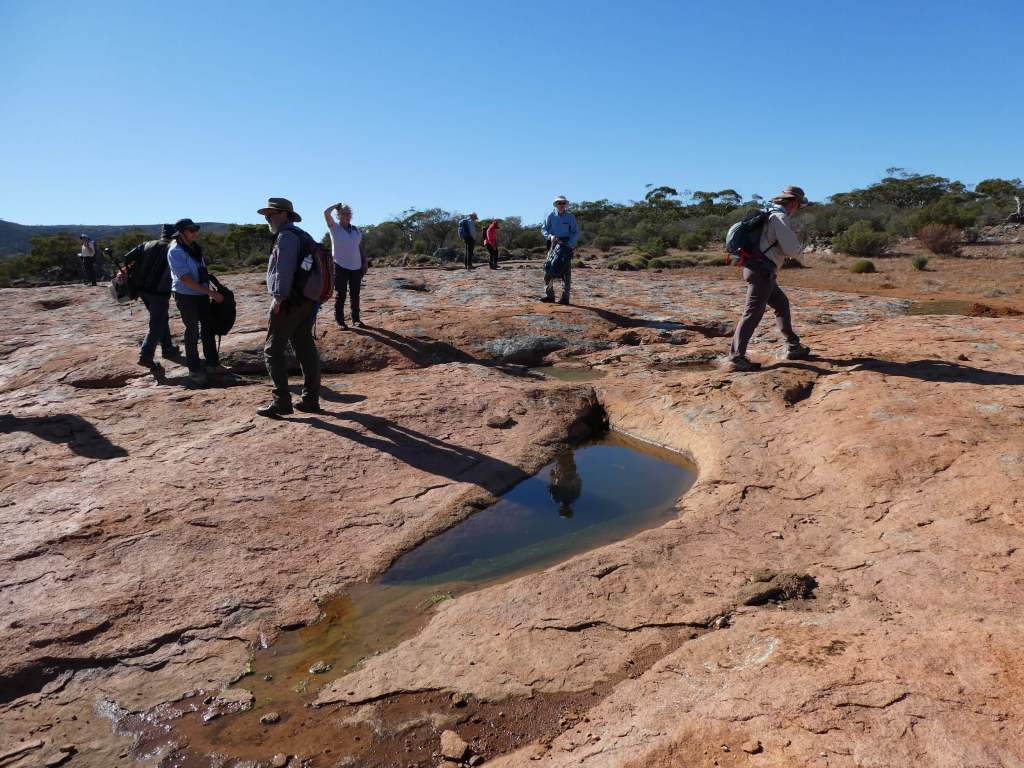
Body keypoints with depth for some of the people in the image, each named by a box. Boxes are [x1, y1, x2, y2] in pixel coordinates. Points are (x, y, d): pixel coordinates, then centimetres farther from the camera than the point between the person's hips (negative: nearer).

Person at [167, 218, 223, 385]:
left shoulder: (194, 247, 6)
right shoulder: (175, 251, -17)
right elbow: (186, 280, -24)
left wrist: (210, 288, 12)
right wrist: (211, 293, -26)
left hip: (201, 294, 7)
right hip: (186, 296, -7)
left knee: (208, 327, 14)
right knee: (193, 331, 0)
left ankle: (212, 361, 27)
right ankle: (194, 370, 11)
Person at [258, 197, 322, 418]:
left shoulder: (286, 236, -10)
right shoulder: (303, 236, 18)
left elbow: (284, 269, -21)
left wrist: (278, 297, -20)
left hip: (287, 302, -9)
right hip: (306, 301, 9)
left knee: (273, 351, -3)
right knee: (306, 350, 9)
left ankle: (281, 402, -4)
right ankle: (311, 400, 13)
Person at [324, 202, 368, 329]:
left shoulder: (356, 230, 12)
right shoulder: (334, 228, 0)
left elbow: (361, 248, 16)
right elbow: (326, 213, -15)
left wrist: (365, 262, 9)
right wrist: (337, 205, 0)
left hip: (356, 267, 4)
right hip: (341, 266, -4)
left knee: (355, 295, 9)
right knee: (340, 295, -1)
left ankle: (356, 319, 17)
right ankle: (339, 320, 5)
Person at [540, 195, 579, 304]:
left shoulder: (570, 216, -2)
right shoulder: (551, 216, 2)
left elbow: (576, 232, -2)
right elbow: (543, 229, 3)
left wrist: (571, 244, -17)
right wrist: (550, 236, -17)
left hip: (567, 245, -2)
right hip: (554, 245, 2)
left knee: (566, 272, -2)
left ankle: (565, 297, 2)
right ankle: (549, 295, 7)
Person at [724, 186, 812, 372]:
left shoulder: (770, 214, 18)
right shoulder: (780, 218, -11)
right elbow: (792, 249, -17)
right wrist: (796, 249, 7)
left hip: (761, 272, 10)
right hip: (761, 271, -10)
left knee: (782, 305, 19)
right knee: (753, 312, -14)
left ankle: (793, 347, 28)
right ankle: (735, 358, -18)